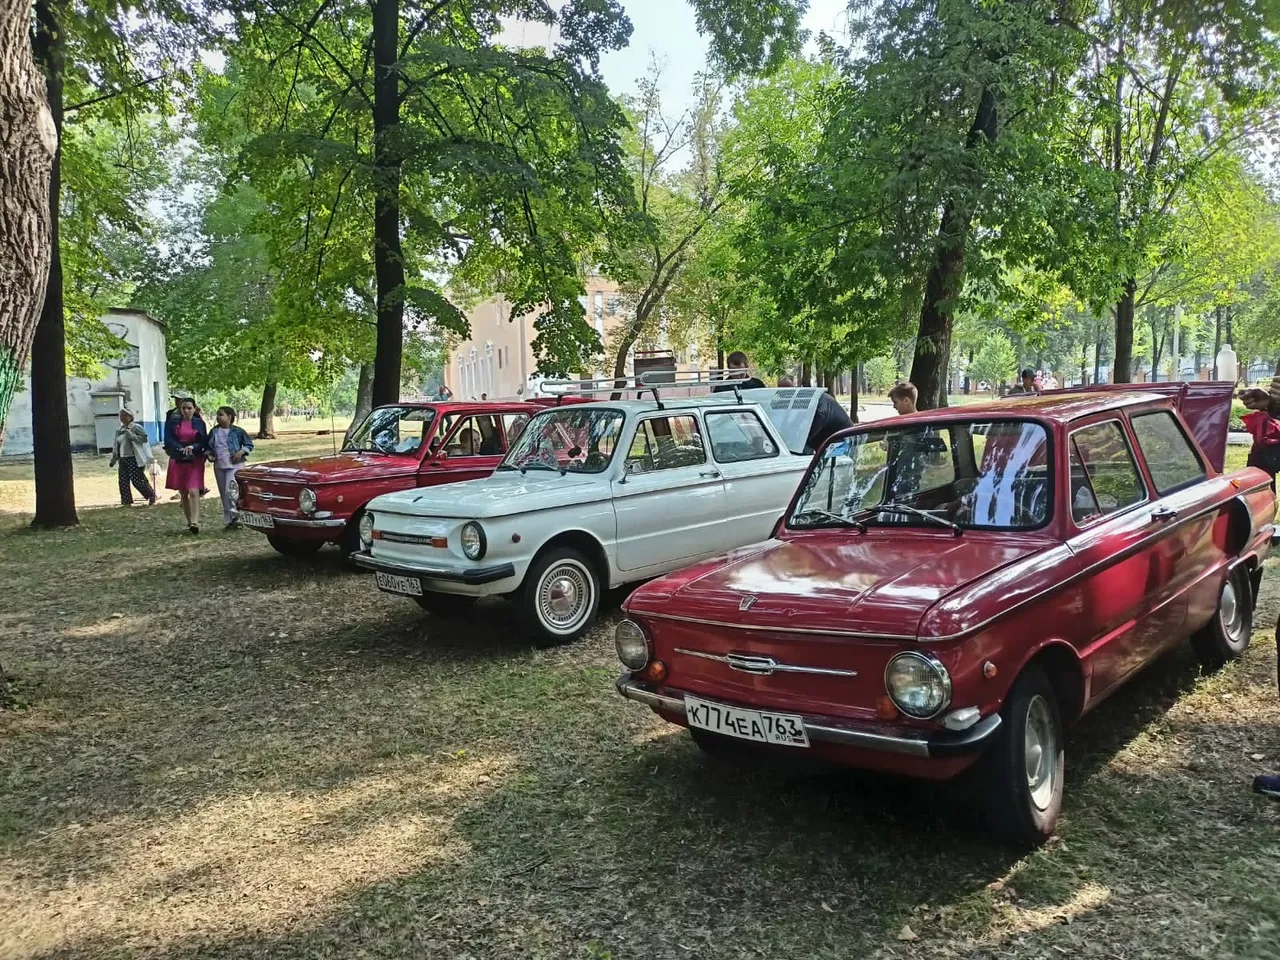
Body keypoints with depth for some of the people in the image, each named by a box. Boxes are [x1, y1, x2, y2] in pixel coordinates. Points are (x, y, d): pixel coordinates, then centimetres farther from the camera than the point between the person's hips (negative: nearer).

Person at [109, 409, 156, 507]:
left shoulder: (136, 428, -6)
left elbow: (143, 438, -20)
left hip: (134, 459, -7)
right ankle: (126, 502, 13)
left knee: (137, 480, -9)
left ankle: (152, 495, 6)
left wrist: (130, 434, -25)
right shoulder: (119, 431, 16)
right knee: (123, 482, 5)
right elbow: (116, 446, 21)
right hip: (123, 459, 7)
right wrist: (113, 460, 19)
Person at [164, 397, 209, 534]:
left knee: (194, 491, -16)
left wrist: (192, 447, -16)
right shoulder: (172, 423, 6)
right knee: (183, 494, 8)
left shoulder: (200, 423, 6)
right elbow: (168, 440, -3)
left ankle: (195, 522, -23)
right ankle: (189, 522, 18)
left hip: (195, 461, -2)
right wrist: (181, 449, -18)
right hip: (178, 461, 2)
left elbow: (205, 442, 3)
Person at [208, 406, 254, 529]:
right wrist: (209, 454, 1)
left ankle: (233, 517, -11)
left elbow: (249, 445, 2)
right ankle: (230, 520, 16)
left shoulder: (237, 431, -3)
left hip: (233, 465, -5)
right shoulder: (214, 432, 9)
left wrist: (241, 452, -14)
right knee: (223, 494, 9)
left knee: (230, 491, -19)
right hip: (219, 466, 5)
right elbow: (208, 447, 20)